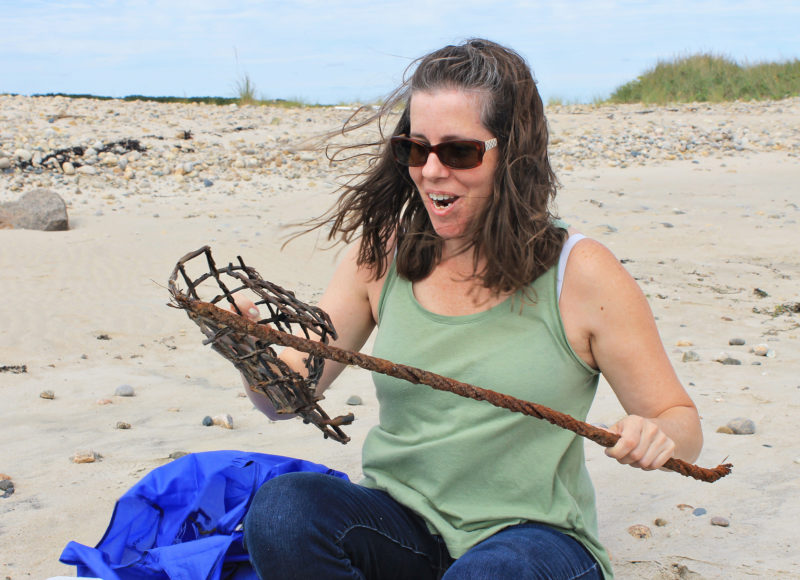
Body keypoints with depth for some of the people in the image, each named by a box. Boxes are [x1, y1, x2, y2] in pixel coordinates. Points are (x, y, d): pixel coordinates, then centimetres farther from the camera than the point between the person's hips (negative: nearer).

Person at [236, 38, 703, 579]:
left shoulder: (580, 272, -7)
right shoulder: (381, 256, 3)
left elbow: (683, 424, 0)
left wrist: (658, 438, -24)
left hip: (530, 534, -3)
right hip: (400, 522, 4)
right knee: (282, 507, -27)